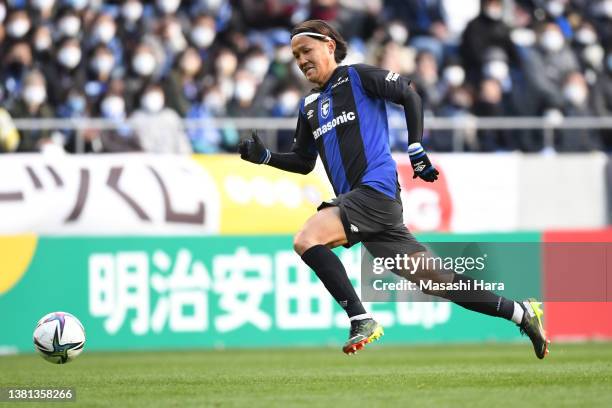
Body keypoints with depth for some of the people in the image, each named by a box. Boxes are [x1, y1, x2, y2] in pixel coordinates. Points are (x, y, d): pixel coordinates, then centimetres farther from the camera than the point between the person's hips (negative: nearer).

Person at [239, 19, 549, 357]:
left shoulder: (358, 77, 1)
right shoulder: (309, 106, 22)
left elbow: (409, 96, 0)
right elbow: (303, 163, 26)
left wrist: (416, 150, -4)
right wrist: (264, 156, 11)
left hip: (376, 190, -7)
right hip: (356, 201, 7)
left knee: (306, 240, -24)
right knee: (432, 279, 5)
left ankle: (361, 320, -21)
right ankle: (520, 313, 12)